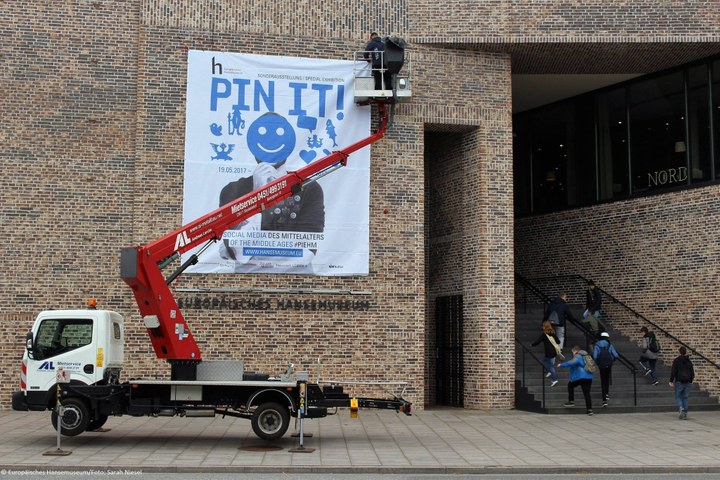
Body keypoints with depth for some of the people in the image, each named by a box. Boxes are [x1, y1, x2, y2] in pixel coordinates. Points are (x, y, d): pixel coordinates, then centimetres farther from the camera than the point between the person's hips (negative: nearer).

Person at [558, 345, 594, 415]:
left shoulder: (577, 357, -6)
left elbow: (571, 362, -24)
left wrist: (561, 365, -18)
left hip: (581, 377, -7)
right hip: (589, 377, 7)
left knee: (570, 385, 16)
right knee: (587, 393, 6)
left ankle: (571, 401, 12)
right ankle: (589, 409, -1)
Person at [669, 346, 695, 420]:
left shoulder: (676, 361, -7)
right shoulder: (689, 361, 6)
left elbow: (673, 372, -12)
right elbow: (692, 373, 10)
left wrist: (671, 381, -7)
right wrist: (690, 381, 21)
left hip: (679, 381, -4)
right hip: (687, 383, 4)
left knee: (678, 397, 6)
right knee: (685, 398, 9)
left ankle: (681, 409, -19)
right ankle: (685, 414, 6)